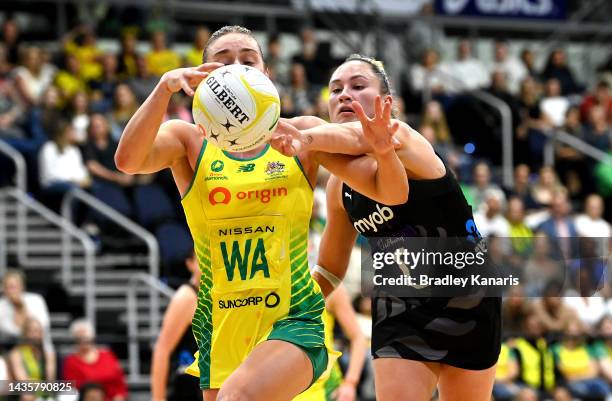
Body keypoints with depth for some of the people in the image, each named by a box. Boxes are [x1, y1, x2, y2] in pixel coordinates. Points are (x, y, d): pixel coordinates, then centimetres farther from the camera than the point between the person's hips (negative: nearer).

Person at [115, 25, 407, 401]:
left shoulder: (298, 134, 3)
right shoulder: (189, 140, 3)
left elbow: (391, 193, 1)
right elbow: (128, 160, -19)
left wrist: (384, 152, -21)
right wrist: (165, 87, -32)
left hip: (293, 325, -3)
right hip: (220, 329, 3)